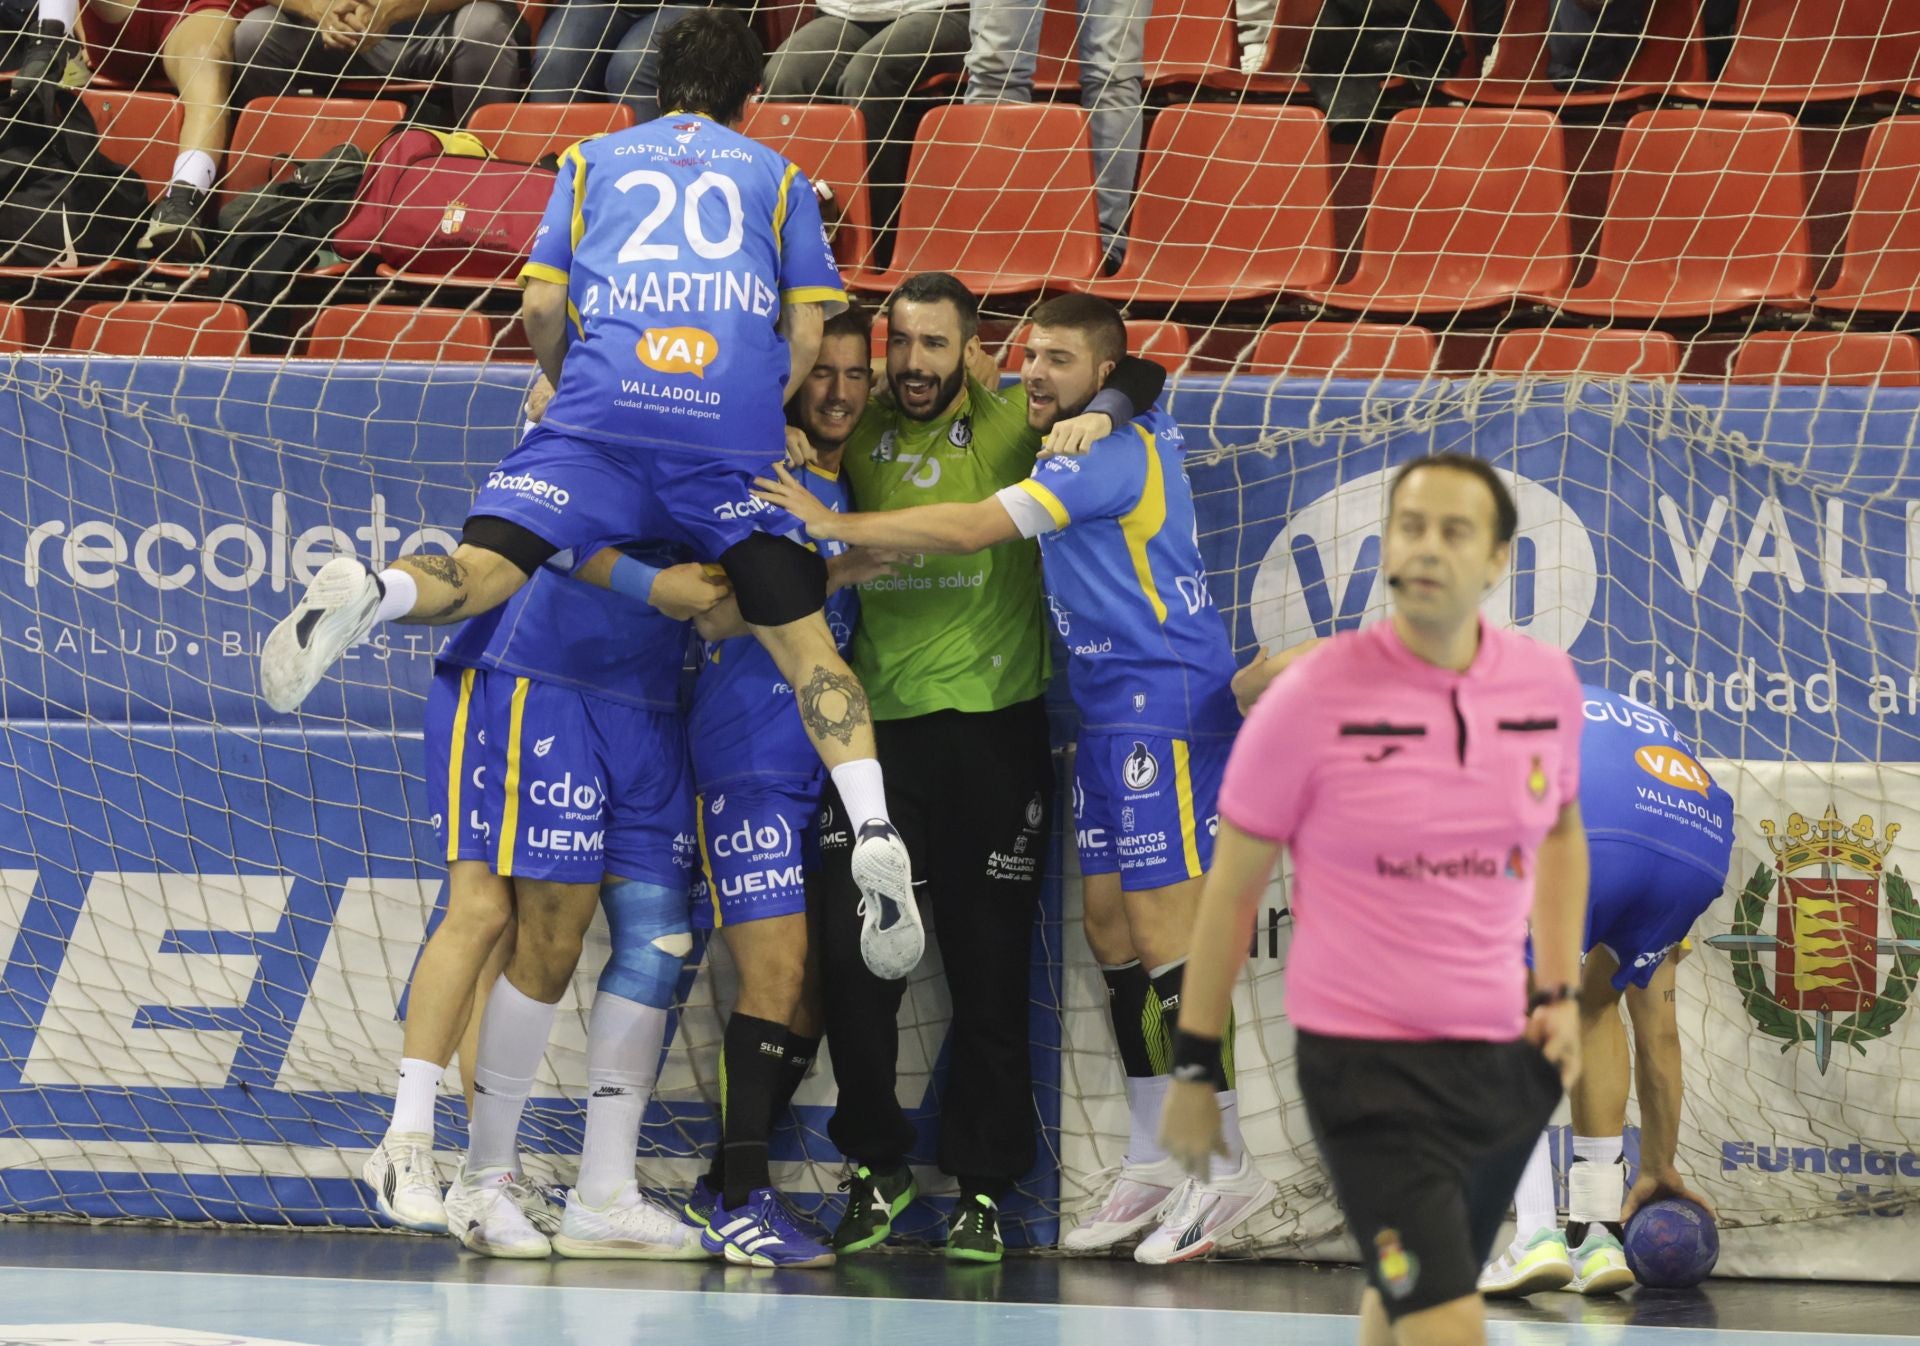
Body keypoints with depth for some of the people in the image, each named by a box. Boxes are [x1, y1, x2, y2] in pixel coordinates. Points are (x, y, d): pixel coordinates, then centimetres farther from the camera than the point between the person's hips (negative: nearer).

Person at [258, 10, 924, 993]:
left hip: (604, 405, 0)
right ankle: (874, 834, -16)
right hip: (737, 423, 0)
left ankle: (367, 596, -42)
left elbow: (540, 304, 16)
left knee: (484, 568, -8)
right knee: (802, 636, 2)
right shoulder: (775, 176, 25)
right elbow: (808, 333, 15)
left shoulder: (592, 159, 26)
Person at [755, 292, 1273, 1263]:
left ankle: (1227, 1169, -8)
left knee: (1165, 936, -11)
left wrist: (832, 526, -14)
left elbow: (968, 530, -19)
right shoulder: (1125, 438, 16)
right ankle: (1153, 1163, 14)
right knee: (1111, 929, 9)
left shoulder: (1112, 448, -14)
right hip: (1110, 715, 10)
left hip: (1165, 705, -10)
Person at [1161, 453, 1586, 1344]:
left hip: (1506, 1059, 5)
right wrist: (1194, 1068, -1)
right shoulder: (1313, 699, -12)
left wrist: (1562, 993, 11)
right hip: (1365, 1062, -5)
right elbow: (1233, 884, -3)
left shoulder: (1546, 684, 1)